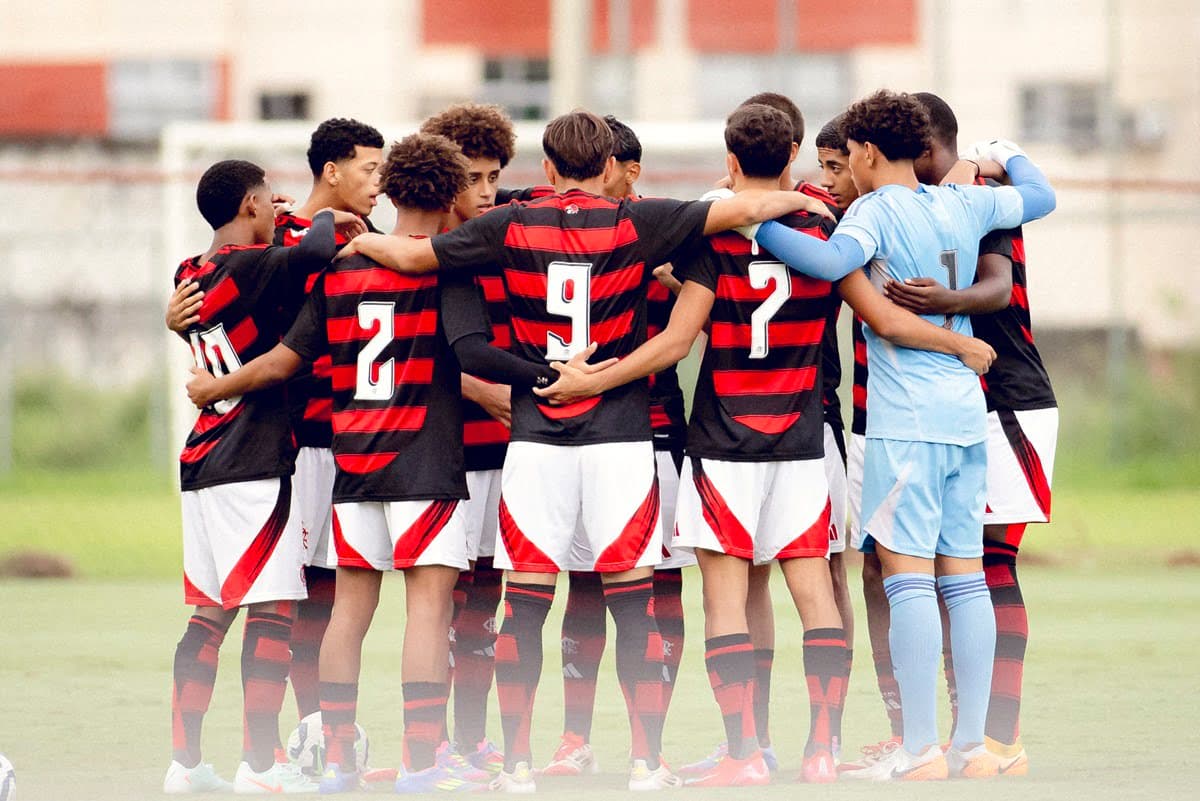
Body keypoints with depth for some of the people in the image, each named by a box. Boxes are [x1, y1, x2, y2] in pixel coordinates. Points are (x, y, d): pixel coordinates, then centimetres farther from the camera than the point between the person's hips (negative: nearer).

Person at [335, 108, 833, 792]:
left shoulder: (511, 227, 2)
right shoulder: (638, 223, -1)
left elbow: (411, 256, 8)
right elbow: (747, 208, -2)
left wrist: (363, 240, 28)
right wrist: (800, 200, 17)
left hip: (535, 438, 1)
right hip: (621, 439, -1)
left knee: (525, 603, 5)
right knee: (634, 601, 3)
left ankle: (517, 761, 5)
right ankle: (647, 761, 2)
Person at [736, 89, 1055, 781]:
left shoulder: (878, 209, -7)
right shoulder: (964, 206, 12)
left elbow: (833, 261, -27)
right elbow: (1040, 198, 31)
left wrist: (754, 222, -18)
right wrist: (1008, 155, 50)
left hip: (906, 419, -7)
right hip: (967, 412, 7)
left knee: (909, 577, -7)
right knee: (965, 576, 8)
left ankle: (921, 751, -12)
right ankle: (973, 745, 9)